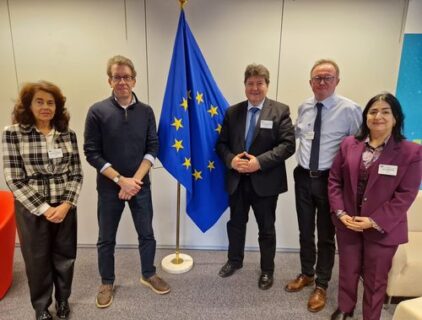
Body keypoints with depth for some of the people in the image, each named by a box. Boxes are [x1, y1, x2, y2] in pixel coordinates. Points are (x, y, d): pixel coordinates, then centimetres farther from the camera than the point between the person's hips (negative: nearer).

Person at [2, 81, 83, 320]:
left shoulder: (68, 134, 0)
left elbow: (77, 174, 1)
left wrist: (66, 205, -10)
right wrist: (44, 208, -13)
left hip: (65, 207, 2)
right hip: (32, 210, -2)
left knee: (65, 257, 15)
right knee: (38, 260, 13)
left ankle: (63, 300, 41)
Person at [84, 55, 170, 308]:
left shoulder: (146, 111, 0)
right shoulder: (97, 111, -7)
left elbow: (153, 148, -3)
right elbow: (92, 153, -9)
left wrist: (136, 179, -13)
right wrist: (120, 180, -15)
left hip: (141, 185, 2)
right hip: (109, 187, -1)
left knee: (147, 233, 13)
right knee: (107, 238, 12)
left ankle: (149, 275, 35)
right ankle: (107, 283, 33)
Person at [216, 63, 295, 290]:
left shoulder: (280, 111, -5)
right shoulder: (232, 112, 6)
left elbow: (288, 145, -12)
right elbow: (221, 143, 6)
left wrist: (260, 161, -22)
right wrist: (231, 160, -15)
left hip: (265, 181, -3)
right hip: (237, 180, 3)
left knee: (266, 229, 12)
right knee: (236, 223, 19)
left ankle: (267, 270, 34)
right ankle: (234, 260, 43)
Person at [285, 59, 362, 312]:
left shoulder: (350, 110, -12)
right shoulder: (304, 107, 5)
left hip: (329, 179, -4)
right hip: (303, 176, 5)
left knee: (326, 234, 10)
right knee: (305, 231, 18)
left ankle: (321, 285, 32)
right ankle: (307, 274, 42)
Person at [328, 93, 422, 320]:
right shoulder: (349, 144, 0)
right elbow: (334, 180, 1)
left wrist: (374, 221, -18)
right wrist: (340, 212, -10)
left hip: (382, 229, -2)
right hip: (347, 223, 3)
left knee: (375, 279, 15)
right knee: (347, 271, 19)